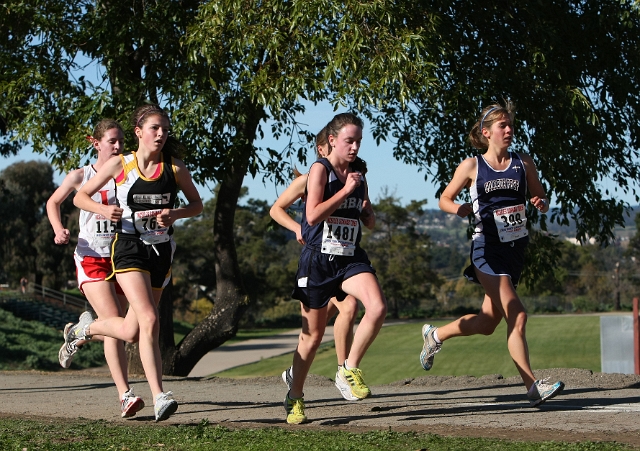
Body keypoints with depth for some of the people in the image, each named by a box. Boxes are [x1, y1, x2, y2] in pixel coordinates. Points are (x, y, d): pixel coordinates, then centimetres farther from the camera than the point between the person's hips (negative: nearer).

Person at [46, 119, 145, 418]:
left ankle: (76, 335, 45)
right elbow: (53, 202, 15)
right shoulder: (80, 176, 1)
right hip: (91, 257, -4)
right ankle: (125, 395, -21)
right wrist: (59, 230, -1)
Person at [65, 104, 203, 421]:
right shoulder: (120, 165, -3)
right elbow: (81, 197, 5)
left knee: (132, 331, 8)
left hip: (161, 250, 3)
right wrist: (104, 210, -15)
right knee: (149, 320, -21)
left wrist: (174, 214, -9)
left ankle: (85, 328, 37)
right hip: (129, 249, -3)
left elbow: (197, 205, 12)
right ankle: (159, 398, -17)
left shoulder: (175, 169, 1)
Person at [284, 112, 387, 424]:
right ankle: (295, 397, 23)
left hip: (350, 258, 4)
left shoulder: (358, 177, 12)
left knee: (378, 307, -23)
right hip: (318, 259, -4)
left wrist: (367, 211, 0)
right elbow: (313, 215, -18)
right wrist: (346, 190, -17)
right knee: (313, 334, 4)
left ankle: (350, 368, -4)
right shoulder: (320, 169, -5)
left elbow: (370, 224, 23)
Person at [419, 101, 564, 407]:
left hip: (515, 249, 5)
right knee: (516, 316, -17)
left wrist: (541, 204, -10)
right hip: (487, 249, -5)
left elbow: (541, 199, 14)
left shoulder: (524, 163, 7)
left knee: (487, 323, 11)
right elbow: (445, 199, 7)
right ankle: (533, 387, -15)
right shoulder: (472, 166, -1)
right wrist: (458, 208, -14)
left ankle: (435, 335, 37)